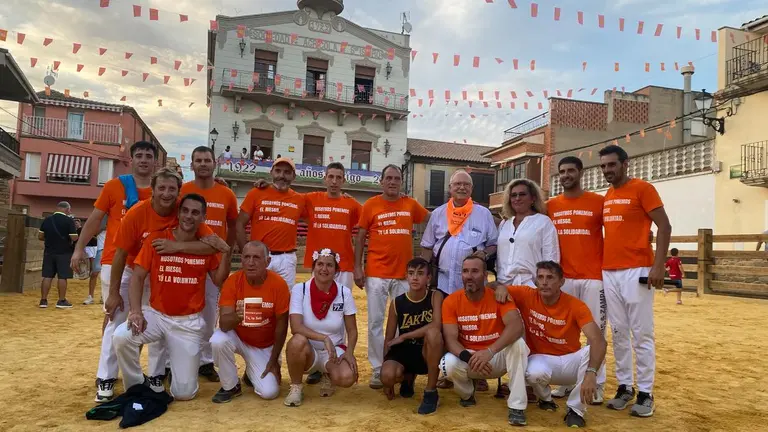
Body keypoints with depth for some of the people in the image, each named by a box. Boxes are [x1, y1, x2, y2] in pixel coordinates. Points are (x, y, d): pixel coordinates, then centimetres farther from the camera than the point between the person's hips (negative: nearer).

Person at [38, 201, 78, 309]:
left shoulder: (47, 220, 5)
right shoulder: (69, 220, -10)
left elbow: (40, 236, 9)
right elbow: (74, 238, -13)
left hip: (49, 252, 5)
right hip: (64, 253, -5)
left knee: (47, 276, 9)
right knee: (62, 277, 1)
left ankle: (43, 300, 12)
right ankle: (61, 301, 5)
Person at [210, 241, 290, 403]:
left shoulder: (278, 284, -21)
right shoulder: (232, 281, -19)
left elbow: (281, 325, -11)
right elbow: (223, 324, -25)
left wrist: (274, 360, -9)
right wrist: (236, 316, -48)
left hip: (265, 345, 0)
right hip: (238, 338, 1)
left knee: (269, 392, -15)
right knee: (218, 341, -32)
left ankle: (252, 373, 22)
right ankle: (231, 386, -5)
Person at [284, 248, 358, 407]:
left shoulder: (344, 293, -7)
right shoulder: (299, 289, -11)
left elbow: (352, 330, -1)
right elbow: (296, 327, -22)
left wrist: (349, 352, -20)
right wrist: (324, 338, -33)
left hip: (335, 350, 1)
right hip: (308, 350, -1)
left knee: (347, 378, -30)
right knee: (298, 341, -36)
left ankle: (328, 375, 10)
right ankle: (296, 387, -8)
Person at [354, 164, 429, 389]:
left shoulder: (411, 204, 5)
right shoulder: (371, 205, 0)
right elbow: (360, 237, 1)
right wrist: (357, 267, -5)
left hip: (404, 273, 2)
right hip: (376, 273, -1)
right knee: (375, 321, 4)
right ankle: (378, 370, 15)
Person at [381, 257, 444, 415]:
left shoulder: (435, 296, -9)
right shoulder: (397, 303, -4)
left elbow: (436, 325, -28)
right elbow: (388, 339, 1)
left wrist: (403, 336, -22)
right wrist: (387, 381, 1)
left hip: (427, 353, -2)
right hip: (404, 351, 2)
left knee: (433, 333, -35)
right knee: (387, 375, -30)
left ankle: (431, 391, -16)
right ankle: (408, 378, 13)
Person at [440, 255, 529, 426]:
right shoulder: (451, 301, -9)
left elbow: (516, 326, -29)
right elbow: (450, 339, -15)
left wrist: (490, 351, -41)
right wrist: (468, 358, -35)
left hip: (498, 356, -1)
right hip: (468, 358, 1)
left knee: (518, 343, -30)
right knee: (449, 364, -31)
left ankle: (516, 406, -18)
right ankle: (467, 394, 6)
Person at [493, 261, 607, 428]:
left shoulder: (576, 306, -17)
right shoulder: (526, 296, -11)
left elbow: (599, 341, -29)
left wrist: (591, 373, -45)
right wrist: (500, 287, -26)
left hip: (570, 360, 0)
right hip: (541, 359, 0)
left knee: (594, 351, -31)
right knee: (534, 373, -36)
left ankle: (575, 409, -14)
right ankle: (545, 398, 5)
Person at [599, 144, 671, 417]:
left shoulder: (642, 188, -4)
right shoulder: (606, 197, 16)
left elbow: (664, 226, -8)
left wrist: (658, 265, -17)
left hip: (636, 271, -6)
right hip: (609, 273, 7)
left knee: (642, 334, -1)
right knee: (619, 333, 10)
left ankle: (645, 394, 8)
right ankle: (624, 387, 19)